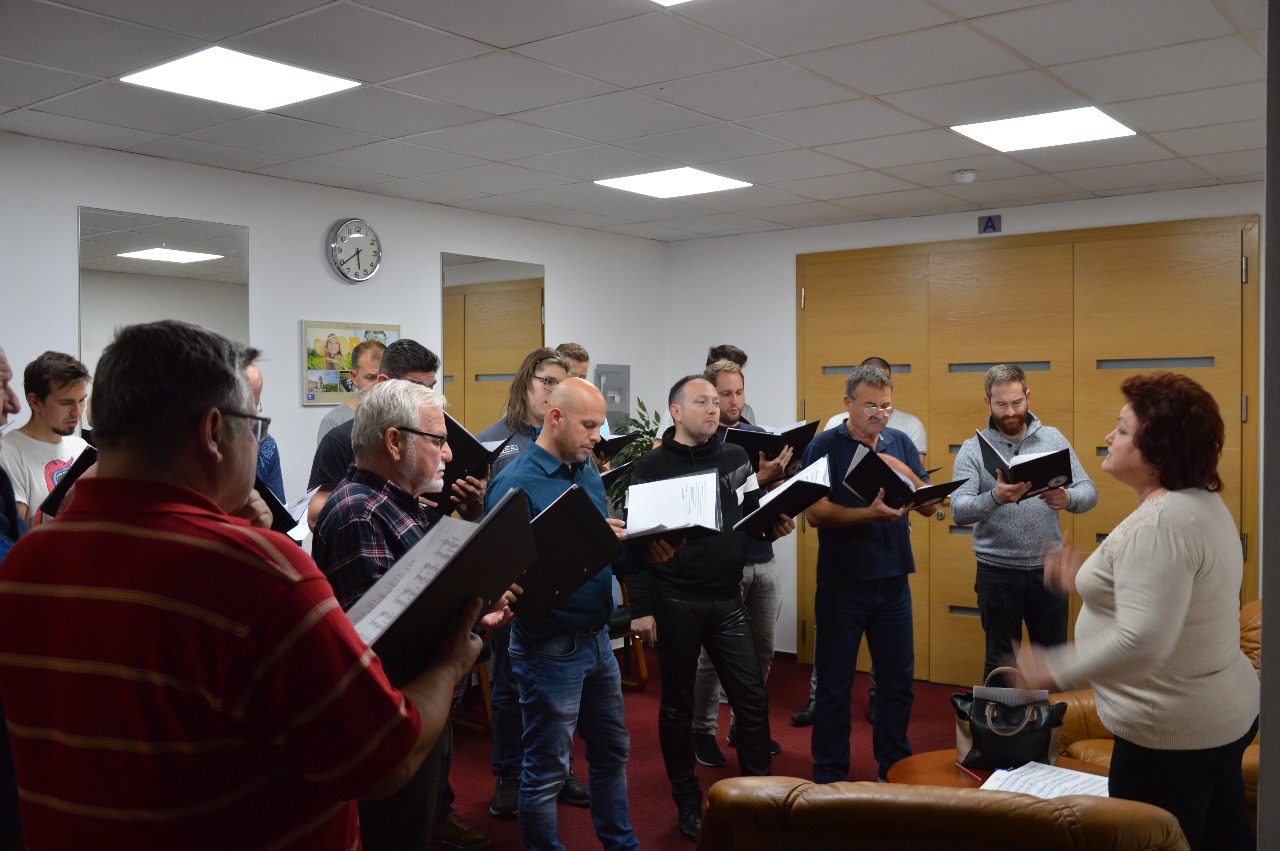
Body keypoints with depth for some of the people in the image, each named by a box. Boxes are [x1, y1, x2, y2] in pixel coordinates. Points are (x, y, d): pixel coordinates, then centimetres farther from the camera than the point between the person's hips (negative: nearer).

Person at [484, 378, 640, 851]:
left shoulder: (588, 472, 7)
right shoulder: (516, 484, -17)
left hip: (597, 638, 8)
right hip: (550, 647, -8)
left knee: (612, 750, 23)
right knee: (546, 770, 7)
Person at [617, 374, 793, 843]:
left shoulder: (735, 456, 7)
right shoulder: (651, 466, -6)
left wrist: (775, 525, -8)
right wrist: (642, 609, -12)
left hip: (728, 601, 4)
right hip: (675, 604, -3)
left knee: (753, 699, 6)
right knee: (677, 706, 9)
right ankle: (688, 803, 25)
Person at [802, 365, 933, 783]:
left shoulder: (901, 443, 7)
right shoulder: (824, 447, -6)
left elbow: (929, 505, 4)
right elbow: (814, 513, -14)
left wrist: (905, 472, -14)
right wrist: (870, 514, -27)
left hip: (893, 581, 4)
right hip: (842, 584, -4)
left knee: (898, 681, 12)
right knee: (834, 684, 5)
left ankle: (895, 768, 29)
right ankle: (829, 776, 18)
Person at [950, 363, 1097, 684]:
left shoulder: (1054, 439, 2)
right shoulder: (973, 450, -5)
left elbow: (1089, 491, -2)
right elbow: (959, 511, -16)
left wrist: (1067, 498, -25)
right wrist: (995, 497, -36)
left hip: (1048, 569, 2)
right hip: (997, 573, -2)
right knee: (1000, 662, 12)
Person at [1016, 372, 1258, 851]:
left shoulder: (1158, 523, -25)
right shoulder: (1203, 503, 8)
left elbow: (1141, 641, -31)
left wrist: (1056, 671, -22)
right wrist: (1085, 582, 14)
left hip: (1171, 735, -10)